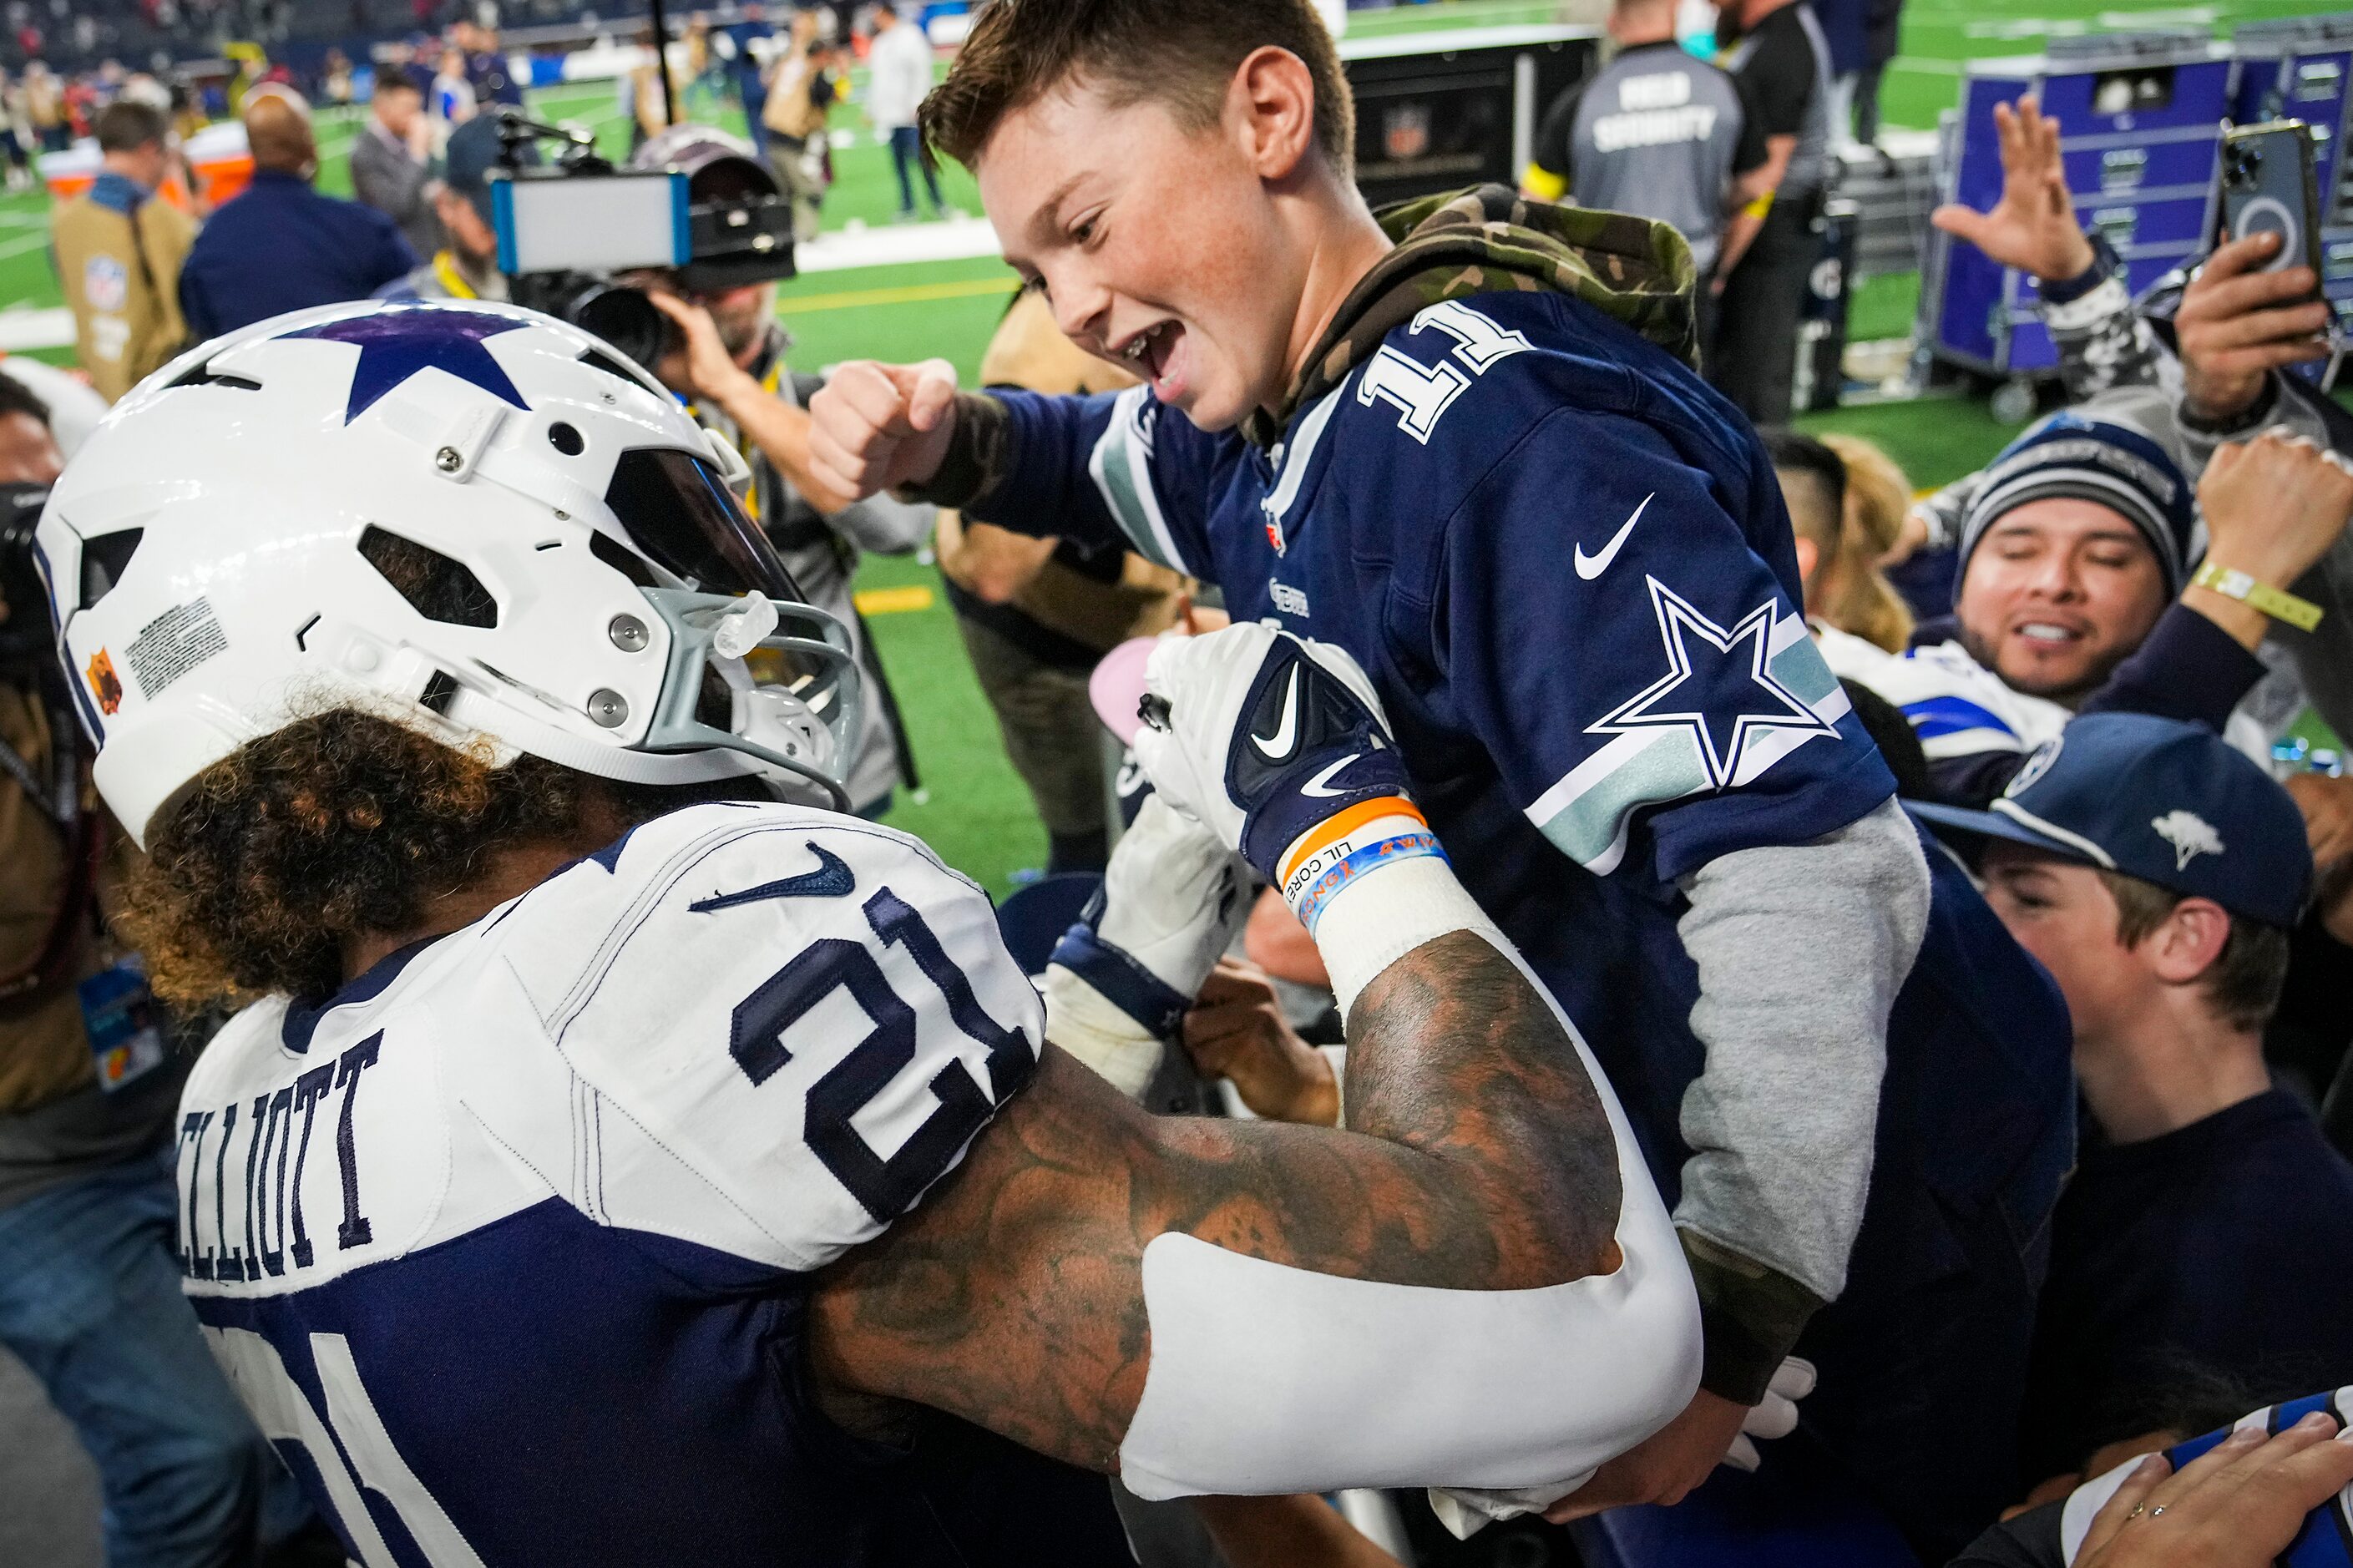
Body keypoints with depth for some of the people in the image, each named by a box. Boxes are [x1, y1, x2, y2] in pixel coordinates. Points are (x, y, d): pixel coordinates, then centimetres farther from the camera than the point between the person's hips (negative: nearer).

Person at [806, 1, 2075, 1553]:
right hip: (1630, 1134, 8)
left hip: (1841, 1195, -8)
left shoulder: (1496, 433, -30)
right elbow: (1126, 466, 22)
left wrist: (1726, 1323, -33)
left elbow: (1811, 862, -36)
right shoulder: (1302, 407, 0)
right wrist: (950, 444, 0)